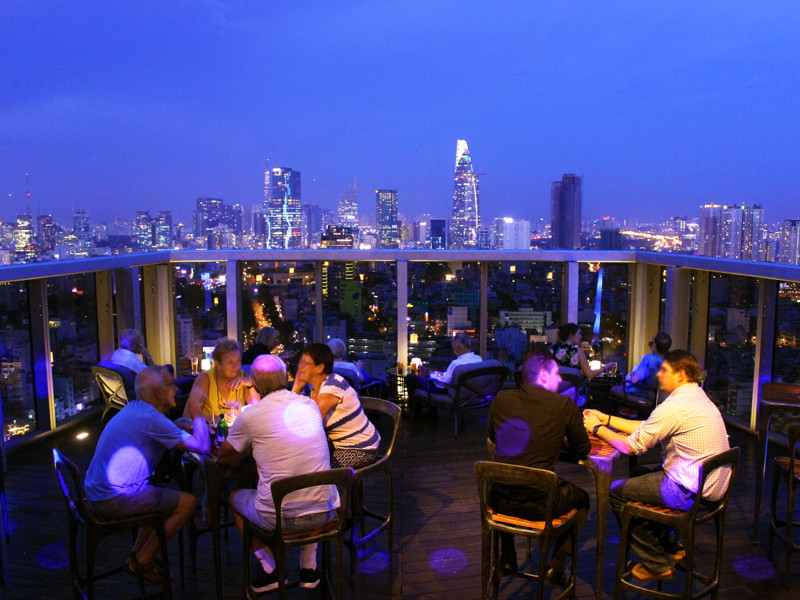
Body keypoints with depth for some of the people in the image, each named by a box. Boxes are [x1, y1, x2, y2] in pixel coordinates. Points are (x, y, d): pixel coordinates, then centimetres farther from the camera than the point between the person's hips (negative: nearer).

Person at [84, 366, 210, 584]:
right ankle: (142, 562, 8)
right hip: (114, 500, -10)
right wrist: (198, 416, -4)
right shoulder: (152, 419, -20)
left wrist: (193, 421, 9)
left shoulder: (133, 409, 11)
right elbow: (202, 446, -20)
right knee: (187, 502, -4)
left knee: (168, 497, 23)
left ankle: (137, 554, 25)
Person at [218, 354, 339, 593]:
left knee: (234, 495, 26)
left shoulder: (250, 416, -8)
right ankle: (309, 566, 29)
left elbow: (224, 458, 9)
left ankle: (269, 569, 19)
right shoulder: (310, 405, 5)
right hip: (324, 514, 4)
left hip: (279, 518, -3)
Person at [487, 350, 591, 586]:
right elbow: (583, 451, 4)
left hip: (500, 502, 3)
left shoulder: (501, 398, -1)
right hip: (538, 505, -3)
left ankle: (507, 558, 40)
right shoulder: (565, 406, -10)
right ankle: (556, 566, 22)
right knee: (582, 498, 28)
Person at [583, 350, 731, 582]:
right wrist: (607, 419, 14)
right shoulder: (696, 396, 9)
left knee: (616, 491, 1)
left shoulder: (675, 406, -23)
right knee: (636, 476, 25)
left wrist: (597, 428, -2)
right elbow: (647, 427, 14)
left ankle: (657, 564, 14)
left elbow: (631, 446, -17)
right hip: (712, 484, 10)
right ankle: (669, 547, 30)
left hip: (691, 492, -10)